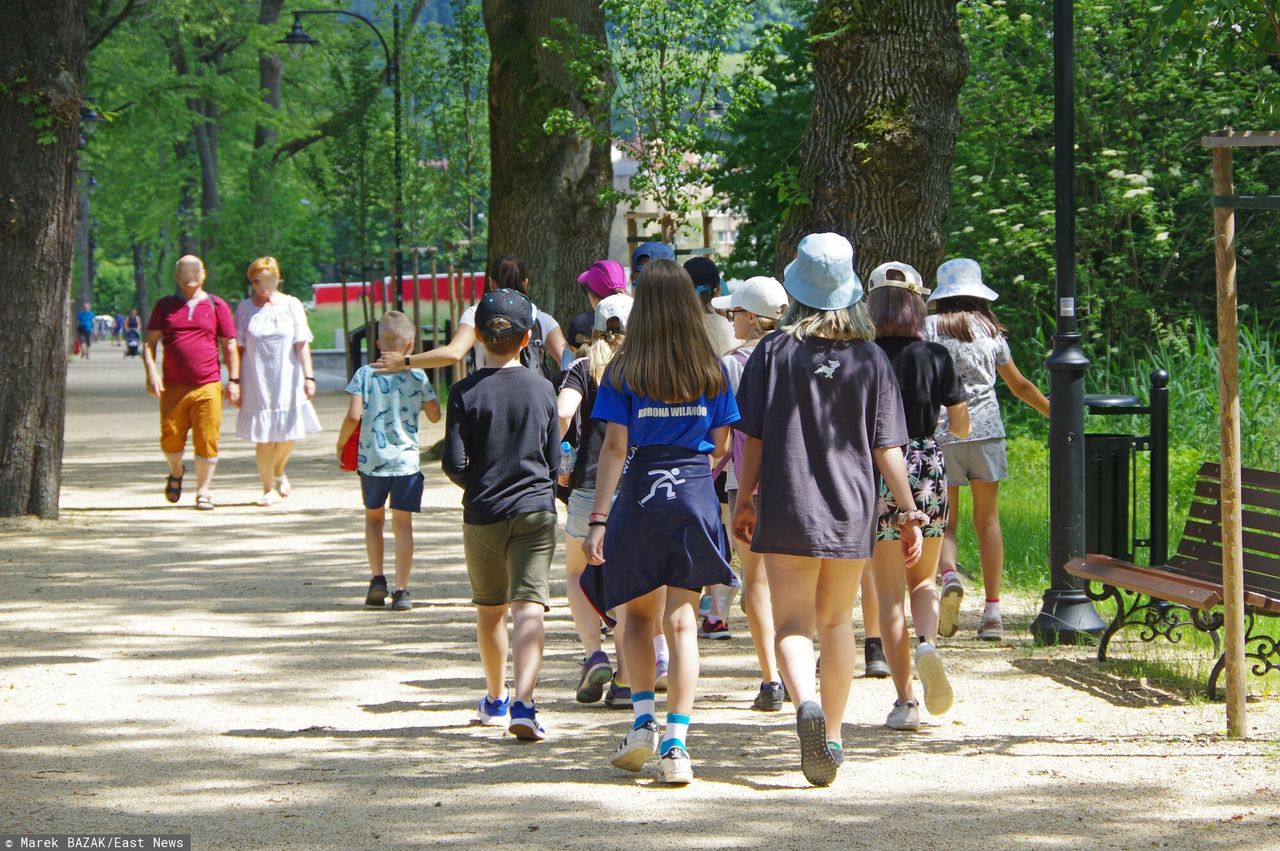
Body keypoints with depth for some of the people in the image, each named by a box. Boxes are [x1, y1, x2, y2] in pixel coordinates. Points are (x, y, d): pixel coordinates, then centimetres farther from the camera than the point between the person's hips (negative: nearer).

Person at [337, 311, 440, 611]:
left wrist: (341, 444, 5)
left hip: (371, 459, 0)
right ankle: (401, 590, -1)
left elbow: (353, 416, -11)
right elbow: (435, 416, 6)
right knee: (403, 523, 3)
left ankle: (377, 579, 11)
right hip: (407, 459, 0)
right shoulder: (418, 377, -1)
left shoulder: (365, 375, -3)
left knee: (374, 517, 20)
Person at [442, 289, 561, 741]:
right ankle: (524, 704, -26)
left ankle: (496, 699, 34)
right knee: (529, 607, -8)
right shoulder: (542, 390, 0)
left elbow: (453, 462, -10)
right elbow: (554, 459, 7)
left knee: (490, 609, 18)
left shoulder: (465, 393, -7)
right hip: (535, 509, 0)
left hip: (483, 515, 0)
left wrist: (475, 485, 11)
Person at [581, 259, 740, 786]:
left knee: (638, 614, 18)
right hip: (696, 496, 1)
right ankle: (676, 742, -9)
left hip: (641, 494, -1)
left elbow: (615, 447, -8)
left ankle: (643, 719, 3)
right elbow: (721, 445, 7)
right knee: (682, 621, 0)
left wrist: (599, 519, -9)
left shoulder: (623, 371, -3)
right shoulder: (713, 369, 3)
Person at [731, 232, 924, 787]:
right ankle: (831, 739, 21)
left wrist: (743, 502, 8)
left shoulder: (774, 351, -4)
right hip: (851, 512, 2)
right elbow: (886, 448, -1)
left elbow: (754, 438, -3)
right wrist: (909, 512, 4)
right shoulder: (870, 358, 0)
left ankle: (806, 701, -31)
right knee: (837, 623, 17)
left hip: (788, 511, -2)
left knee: (792, 624, -2)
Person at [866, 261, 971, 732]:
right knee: (923, 579, 19)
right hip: (928, 468, 2)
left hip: (878, 471, -2)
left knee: (889, 592, 5)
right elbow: (961, 424, 6)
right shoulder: (936, 356, 0)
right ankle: (928, 644, -14)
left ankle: (905, 701, 2)